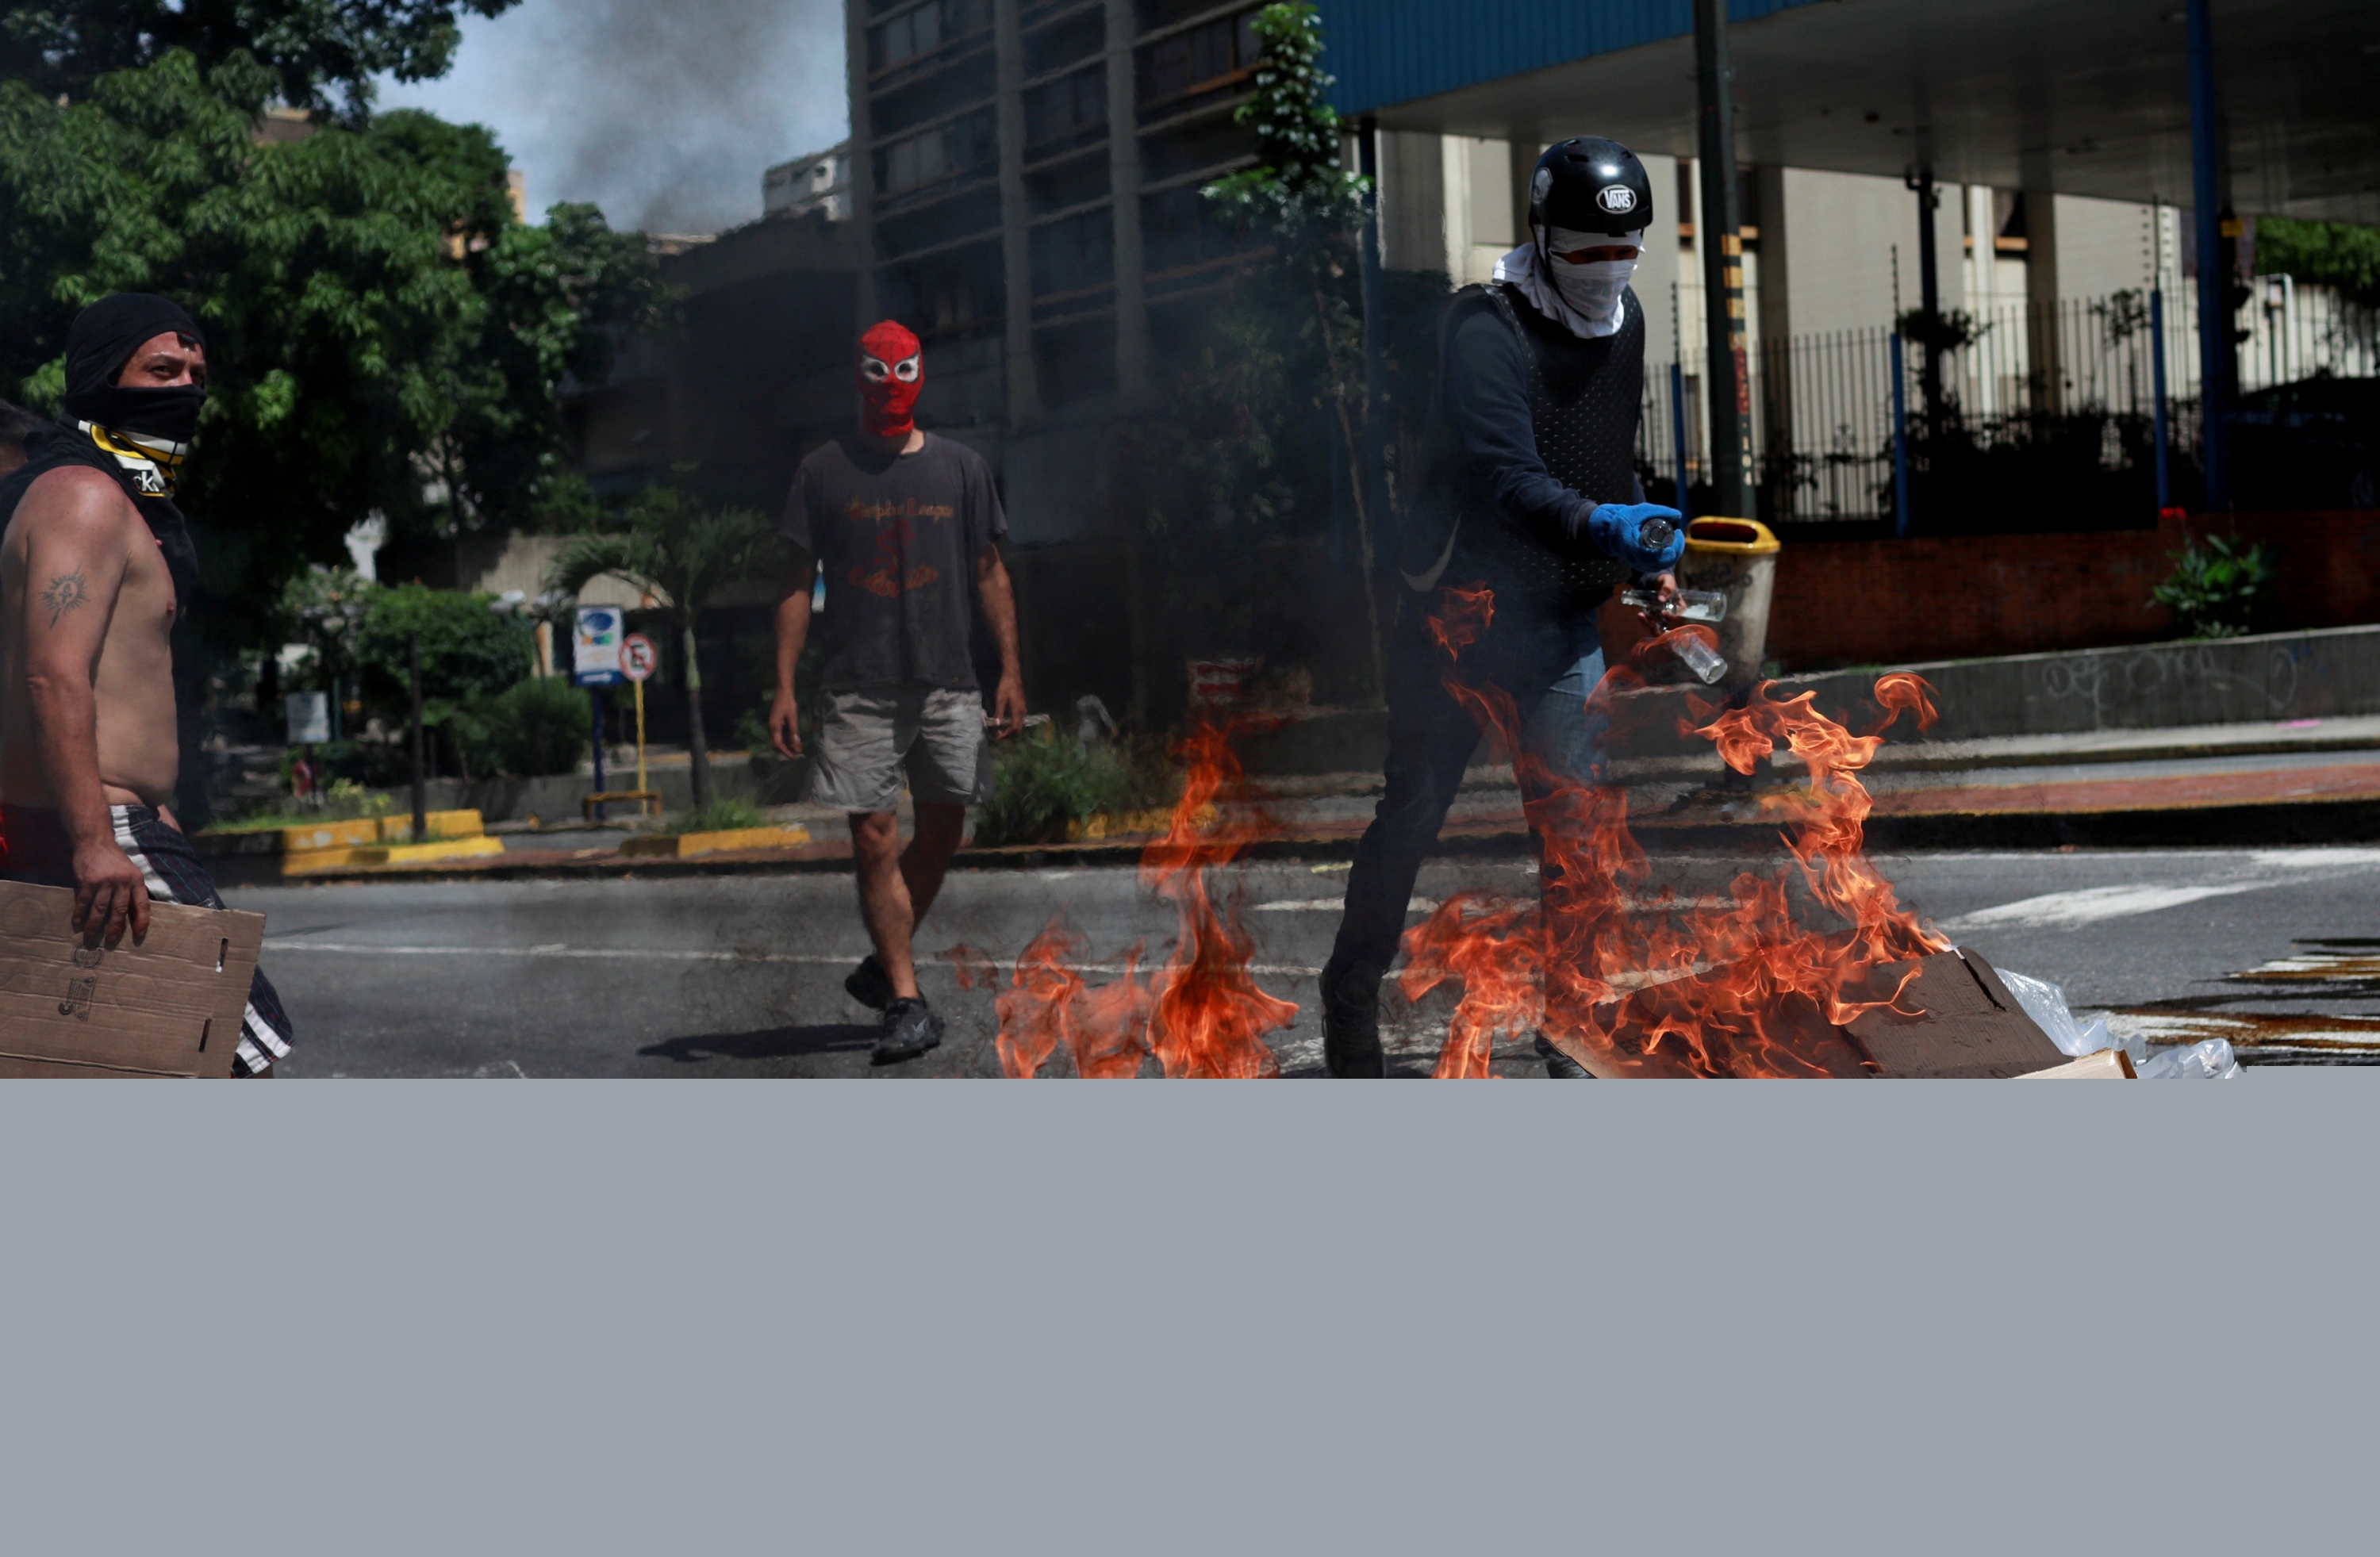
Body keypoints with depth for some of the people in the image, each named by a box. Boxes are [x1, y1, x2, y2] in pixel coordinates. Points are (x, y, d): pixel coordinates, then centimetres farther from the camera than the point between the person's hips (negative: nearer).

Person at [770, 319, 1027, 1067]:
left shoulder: (960, 467, 10)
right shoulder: (824, 472, 5)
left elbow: (990, 574, 11)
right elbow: (796, 584, 5)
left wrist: (1010, 671, 2)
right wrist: (784, 688, -2)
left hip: (949, 684, 2)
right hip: (858, 690, -2)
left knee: (941, 833, 6)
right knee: (875, 840, -6)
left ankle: (881, 966, 25)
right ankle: (907, 1003, -2)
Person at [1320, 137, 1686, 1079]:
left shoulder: (1624, 323, 7)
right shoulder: (1485, 330, -17)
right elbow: (1504, 474, -30)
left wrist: (1643, 554, 10)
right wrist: (1598, 524, -45)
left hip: (1562, 616, 5)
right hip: (1461, 605, -5)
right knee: (1415, 809, 3)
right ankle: (1350, 1003, 20)